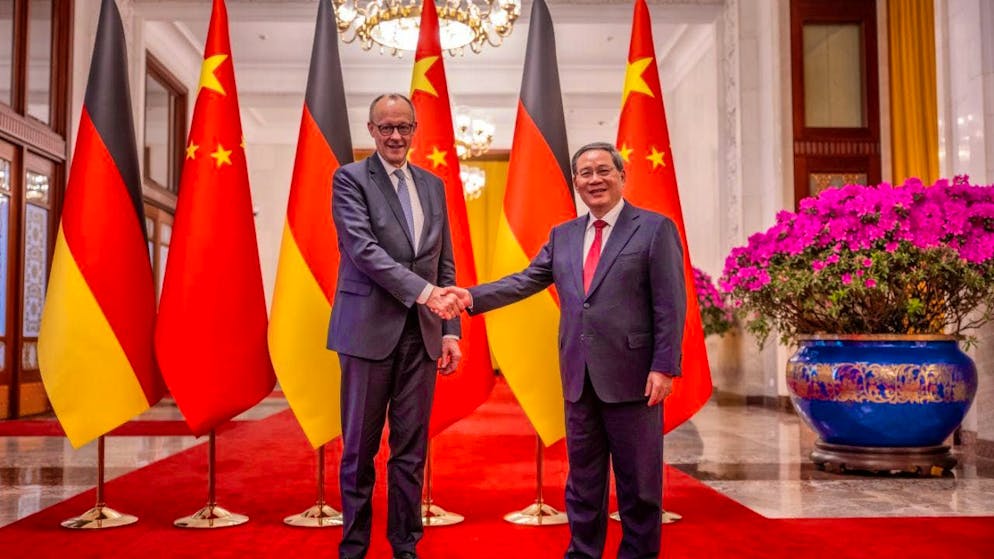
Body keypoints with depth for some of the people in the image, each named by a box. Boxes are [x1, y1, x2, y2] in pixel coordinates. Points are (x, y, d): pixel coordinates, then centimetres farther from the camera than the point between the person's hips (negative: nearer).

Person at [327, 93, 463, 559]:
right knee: (360, 448, 6)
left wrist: (450, 327, 5)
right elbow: (363, 249, -15)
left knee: (411, 448, 10)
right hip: (369, 330, -4)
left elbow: (445, 265, 13)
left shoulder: (433, 186, 14)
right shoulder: (350, 178, -1)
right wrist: (424, 292, -23)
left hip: (422, 334, 4)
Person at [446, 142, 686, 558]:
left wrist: (664, 367, -14)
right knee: (583, 479, 15)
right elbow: (526, 281, 8)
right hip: (579, 378, 5)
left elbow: (670, 305, -8)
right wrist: (473, 296, -6)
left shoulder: (655, 228, -3)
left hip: (632, 377, -5)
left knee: (638, 481, 7)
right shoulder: (562, 236, 12)